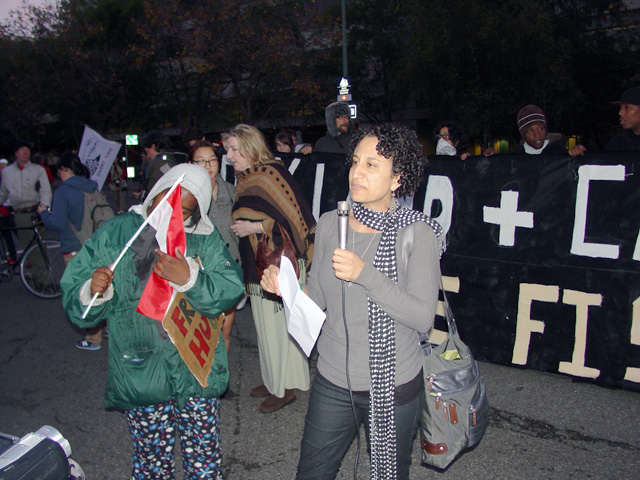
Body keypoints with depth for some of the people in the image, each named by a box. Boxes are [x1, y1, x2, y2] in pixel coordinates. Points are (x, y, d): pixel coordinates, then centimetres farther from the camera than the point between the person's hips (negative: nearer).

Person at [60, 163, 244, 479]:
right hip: (140, 373, 0)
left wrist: (189, 278, -25)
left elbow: (230, 290, -9)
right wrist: (93, 290, -21)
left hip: (197, 369, 1)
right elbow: (74, 299, 0)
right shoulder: (113, 234, 0)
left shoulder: (205, 238, 0)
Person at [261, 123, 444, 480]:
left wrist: (365, 274, -30)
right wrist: (285, 287, -16)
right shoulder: (330, 224, -3)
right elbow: (318, 298, 4)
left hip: (393, 386, -3)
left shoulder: (416, 234, -14)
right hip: (333, 380, 3)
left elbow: (423, 318, -20)